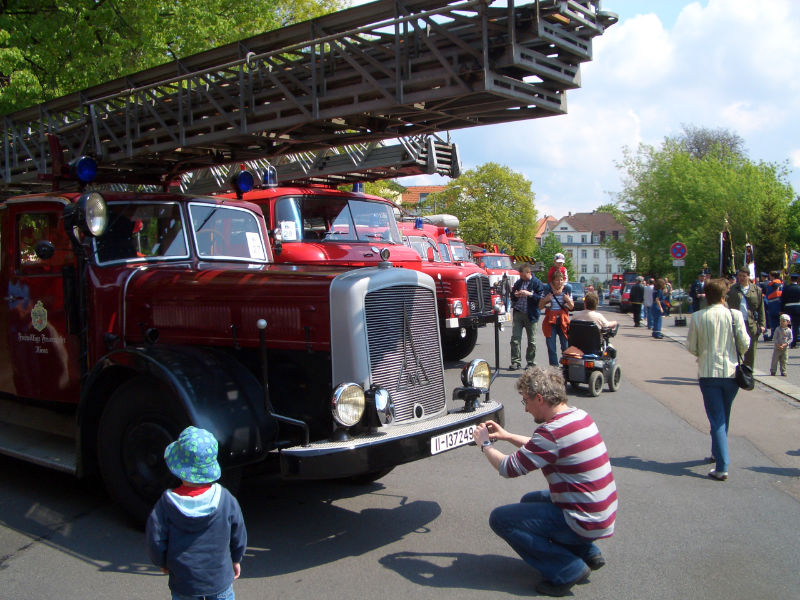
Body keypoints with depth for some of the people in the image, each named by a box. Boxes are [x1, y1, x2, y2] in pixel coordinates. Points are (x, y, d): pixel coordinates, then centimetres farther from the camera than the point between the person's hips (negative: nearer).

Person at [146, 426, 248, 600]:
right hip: (219, 579, 0)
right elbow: (239, 536, -4)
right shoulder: (225, 499, -15)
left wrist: (163, 563, 10)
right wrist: (236, 560, 15)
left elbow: (155, 540, -11)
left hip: (182, 582, 0)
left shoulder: (167, 503, -18)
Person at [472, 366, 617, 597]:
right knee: (529, 500, 28)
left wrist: (485, 444, 1)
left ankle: (568, 570, -4)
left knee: (500, 518, -5)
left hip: (585, 523, -9)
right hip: (602, 513, 9)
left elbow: (509, 468, -16)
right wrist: (506, 436, 17)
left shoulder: (554, 431, -24)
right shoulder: (579, 416, 4)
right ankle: (587, 553, 17)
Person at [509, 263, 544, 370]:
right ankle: (515, 361, 0)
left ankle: (531, 362, 16)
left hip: (530, 315, -4)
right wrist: (515, 295, -2)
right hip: (517, 313, 4)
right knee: (515, 338, -4)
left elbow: (540, 299, -10)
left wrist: (529, 294, -21)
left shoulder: (537, 283, -4)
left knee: (531, 340, 5)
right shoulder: (518, 282, 11)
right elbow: (512, 296, 21)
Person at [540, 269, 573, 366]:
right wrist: (546, 300, -12)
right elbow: (540, 307, 5)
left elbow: (571, 307, 11)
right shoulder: (547, 289, 0)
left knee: (566, 345, -8)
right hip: (550, 321, 0)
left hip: (563, 320, 0)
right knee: (551, 346, -3)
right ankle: (554, 366, 3)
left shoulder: (567, 289, 4)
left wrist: (568, 300, -9)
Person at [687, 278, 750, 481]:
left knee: (716, 419, 2)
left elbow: (691, 347, -1)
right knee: (724, 417, 21)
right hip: (731, 372, 1)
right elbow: (744, 344, -5)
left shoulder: (697, 317, -6)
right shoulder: (735, 315, -7)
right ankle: (717, 453, 38)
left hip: (708, 373, -1)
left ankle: (722, 467, -5)